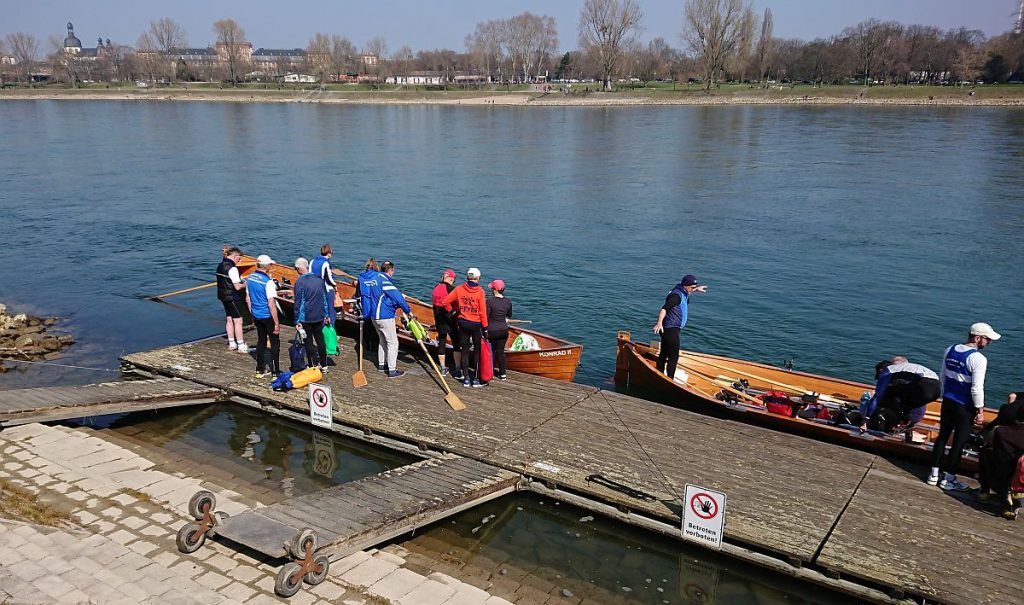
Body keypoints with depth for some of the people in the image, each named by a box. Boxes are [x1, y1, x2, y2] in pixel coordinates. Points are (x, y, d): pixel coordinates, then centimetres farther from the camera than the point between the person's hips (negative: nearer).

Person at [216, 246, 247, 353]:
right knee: (238, 321, -3)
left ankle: (232, 344, 24)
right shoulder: (232, 268, -21)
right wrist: (245, 284, -2)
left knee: (229, 320, 16)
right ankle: (241, 346, 0)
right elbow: (237, 286, -22)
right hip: (233, 298, -9)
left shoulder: (220, 266, 7)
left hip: (224, 296, 9)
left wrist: (240, 281, 11)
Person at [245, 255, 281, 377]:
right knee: (275, 343, 4)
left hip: (256, 316, 7)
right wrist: (277, 323, -18)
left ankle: (260, 370, 23)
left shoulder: (249, 278, 2)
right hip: (268, 316, -7)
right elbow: (271, 305, -23)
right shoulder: (268, 282, -22)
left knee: (261, 341, 18)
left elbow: (248, 299, 11)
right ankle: (275, 372, 6)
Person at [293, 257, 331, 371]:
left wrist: (297, 321, -9)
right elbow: (325, 298, 11)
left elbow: (298, 303, -14)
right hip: (319, 317, 6)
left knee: (308, 342, 5)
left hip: (306, 318, -5)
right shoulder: (319, 279, 4)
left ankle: (313, 366, 9)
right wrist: (326, 315, 19)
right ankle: (324, 365, 23)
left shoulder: (300, 282, -15)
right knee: (320, 340, 16)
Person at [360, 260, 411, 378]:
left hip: (374, 316, 9)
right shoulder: (384, 280, -18)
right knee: (392, 343, -1)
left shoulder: (372, 278, 9)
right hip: (385, 317, -9)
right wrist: (408, 310, -12)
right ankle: (392, 371, 1)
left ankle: (381, 365, 33)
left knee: (383, 341, 24)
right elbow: (397, 296, -21)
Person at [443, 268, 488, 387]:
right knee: (477, 351, 8)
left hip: (463, 323, 3)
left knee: (465, 350, 11)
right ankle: (476, 379, 11)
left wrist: (452, 311, 12)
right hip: (476, 325, -3)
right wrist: (485, 328, -5)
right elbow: (482, 311, -11)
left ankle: (466, 379, 15)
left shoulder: (459, 289, -3)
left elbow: (445, 302, -3)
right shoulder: (480, 291, -12)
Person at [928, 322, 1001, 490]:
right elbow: (977, 388, -20)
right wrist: (980, 410, -10)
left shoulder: (950, 350, 3)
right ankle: (948, 479, 14)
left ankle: (934, 475, 21)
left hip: (948, 401, 7)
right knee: (959, 442, 5)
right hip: (965, 407, -7)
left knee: (942, 437, 15)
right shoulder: (978, 359, -19)